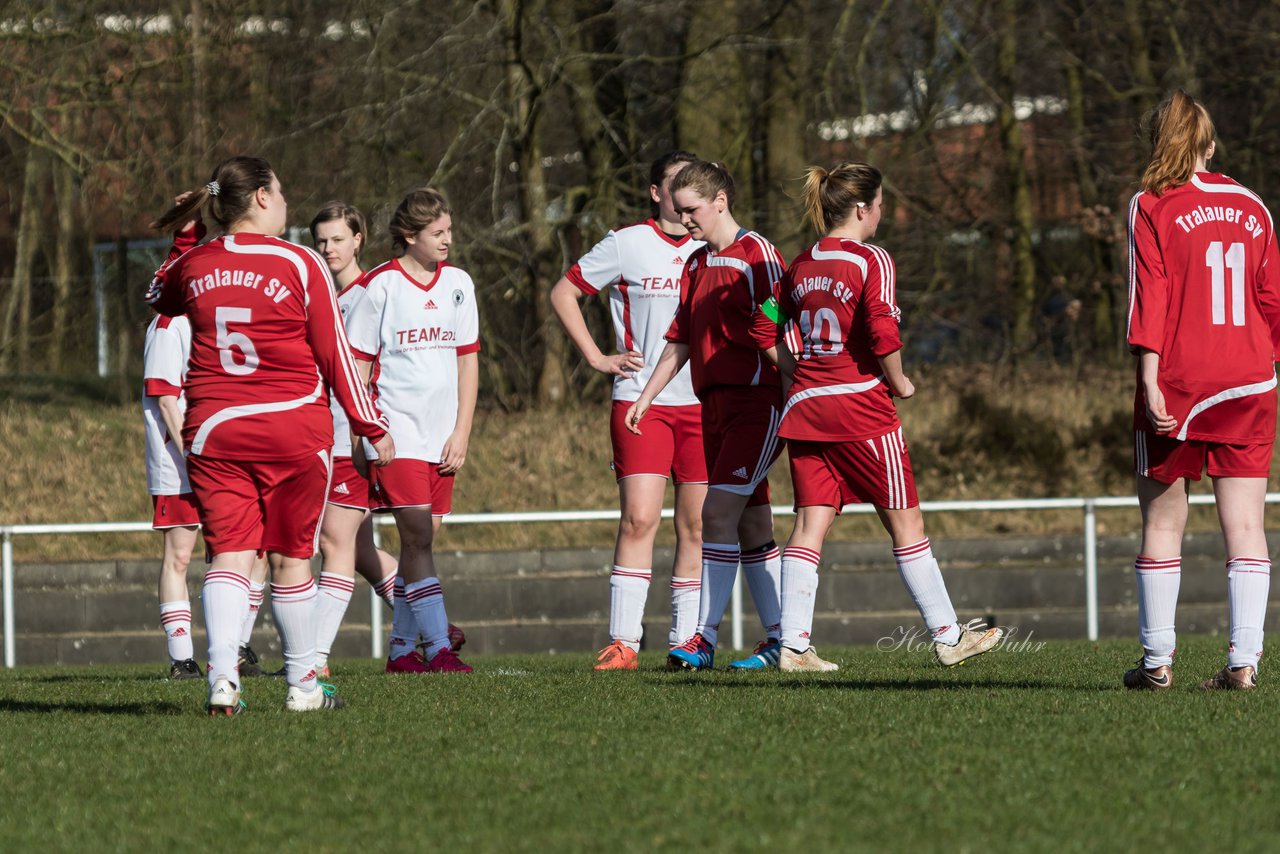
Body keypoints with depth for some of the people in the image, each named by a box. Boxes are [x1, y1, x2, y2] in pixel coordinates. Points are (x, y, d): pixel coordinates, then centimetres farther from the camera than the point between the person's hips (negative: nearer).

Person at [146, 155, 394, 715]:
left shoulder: (193, 266, 4)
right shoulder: (300, 264, -6)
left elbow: (158, 298, 29)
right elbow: (334, 353, -3)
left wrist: (185, 237, 31)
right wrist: (371, 426, 4)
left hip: (212, 428, 3)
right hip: (292, 426, -3)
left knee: (229, 554, 0)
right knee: (291, 558, 6)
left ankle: (222, 678, -18)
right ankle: (302, 685, 15)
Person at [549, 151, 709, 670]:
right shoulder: (627, 244, 0)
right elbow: (563, 293, 8)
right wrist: (597, 358, 1)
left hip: (704, 405, 3)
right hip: (640, 400, -3)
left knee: (697, 525, 3)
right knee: (639, 518, -12)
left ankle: (687, 640, 11)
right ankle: (623, 642, -12)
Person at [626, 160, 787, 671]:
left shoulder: (756, 254, -8)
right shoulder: (696, 264, 17)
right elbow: (680, 340, 23)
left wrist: (793, 404, -16)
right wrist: (646, 396, 19)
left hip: (756, 403, -8)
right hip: (714, 407, 8)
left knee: (718, 512, -15)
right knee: (751, 523, 7)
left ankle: (704, 639, -17)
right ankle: (780, 639, 10)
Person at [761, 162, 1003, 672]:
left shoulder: (800, 266, 10)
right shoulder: (871, 261, -9)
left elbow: (772, 330, 12)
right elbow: (883, 334, -20)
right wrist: (899, 383, -5)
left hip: (805, 406, 6)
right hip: (860, 406, -6)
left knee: (810, 525, 3)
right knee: (905, 521, 4)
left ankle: (793, 645, -5)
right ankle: (947, 637, 11)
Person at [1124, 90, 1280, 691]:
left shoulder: (1151, 207, -2)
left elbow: (1149, 298, -10)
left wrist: (1150, 380, -13)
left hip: (1178, 382, -3)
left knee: (1162, 522, 6)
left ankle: (1157, 659, 6)